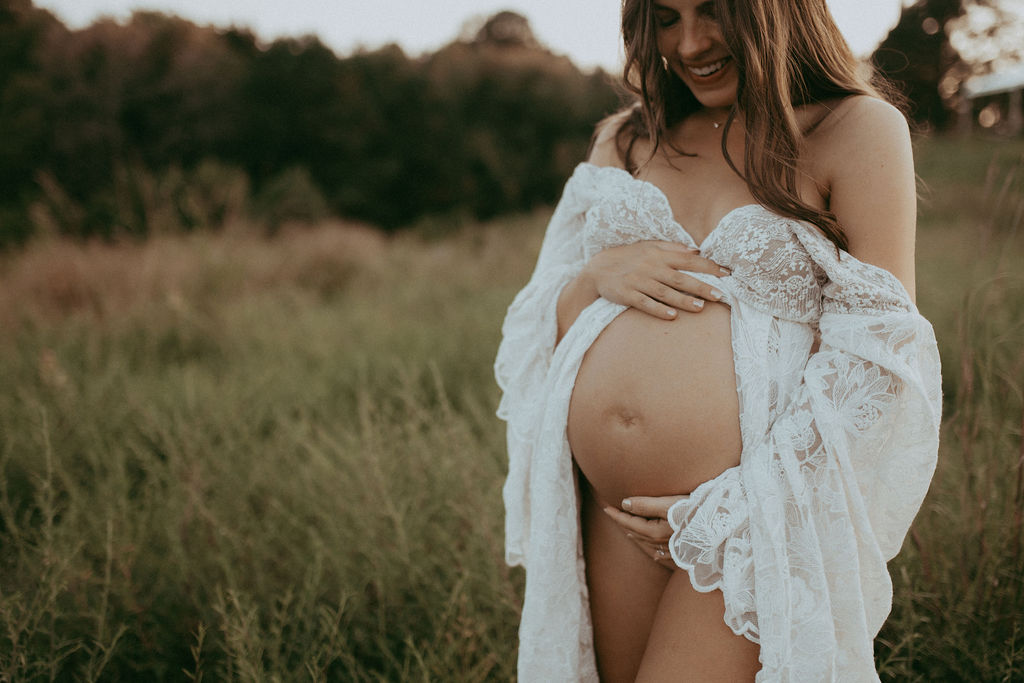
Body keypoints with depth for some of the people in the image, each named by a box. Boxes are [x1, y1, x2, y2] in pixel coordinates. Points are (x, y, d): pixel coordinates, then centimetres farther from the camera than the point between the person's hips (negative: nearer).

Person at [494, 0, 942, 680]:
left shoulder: (858, 129, -2)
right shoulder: (625, 139, 13)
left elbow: (877, 358, -8)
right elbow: (543, 323, 16)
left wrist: (734, 508, -12)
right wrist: (595, 276, -7)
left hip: (754, 519, -5)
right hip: (612, 511, 5)